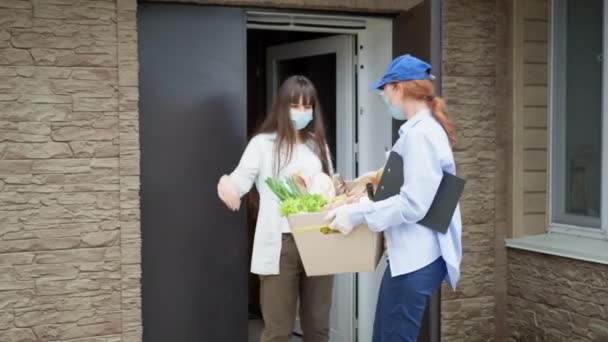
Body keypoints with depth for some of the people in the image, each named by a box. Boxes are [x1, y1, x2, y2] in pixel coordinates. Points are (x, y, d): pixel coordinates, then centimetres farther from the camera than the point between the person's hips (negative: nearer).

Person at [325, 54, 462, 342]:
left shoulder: (420, 134, -17)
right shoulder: (422, 129, 14)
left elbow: (414, 204, -22)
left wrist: (358, 213, -18)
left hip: (415, 258, -10)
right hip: (410, 254, 10)